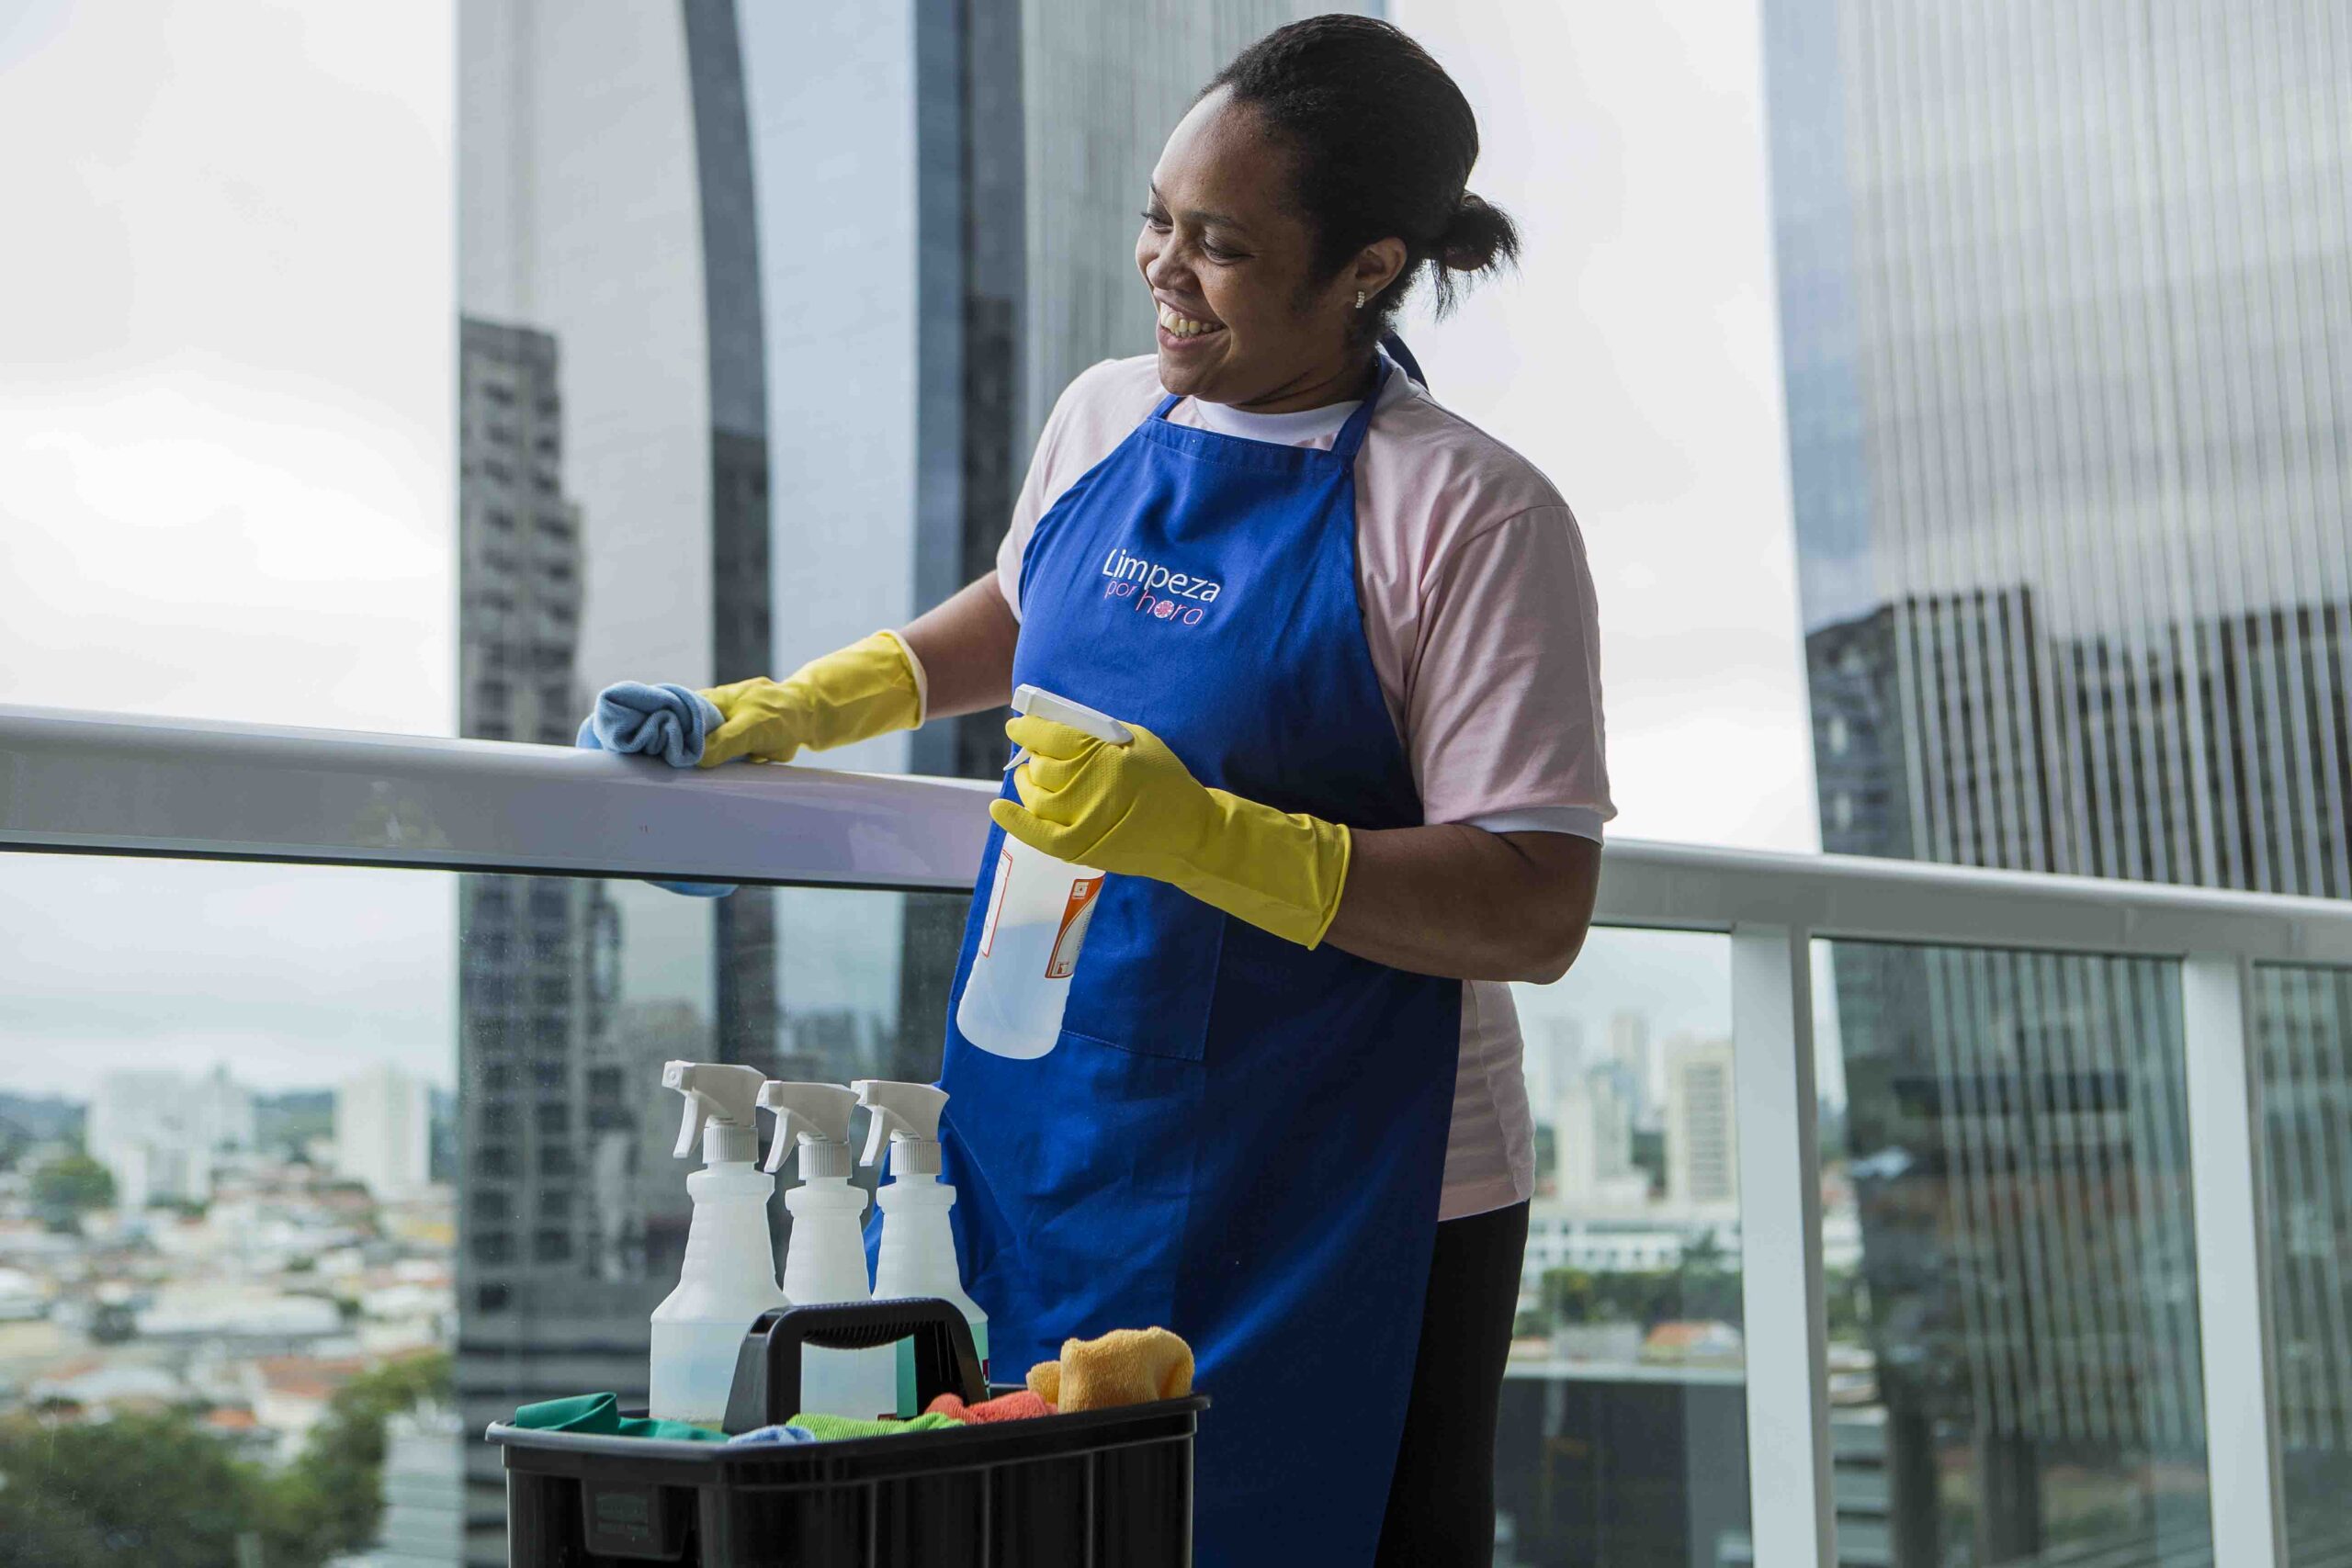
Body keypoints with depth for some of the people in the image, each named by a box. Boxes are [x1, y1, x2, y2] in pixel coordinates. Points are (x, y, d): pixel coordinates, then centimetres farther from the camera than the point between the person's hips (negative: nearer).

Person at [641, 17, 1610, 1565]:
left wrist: (1197, 834, -27)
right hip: (1047, 1154, 6)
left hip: (1341, 1216, -5)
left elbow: (1535, 915, -19)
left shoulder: (1472, 511, -14)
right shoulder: (1104, 418, 6)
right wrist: (806, 705, 18)